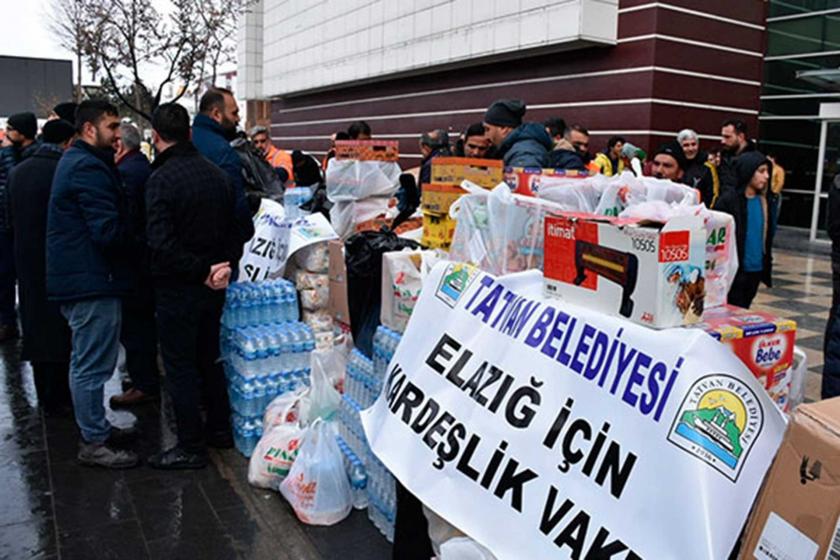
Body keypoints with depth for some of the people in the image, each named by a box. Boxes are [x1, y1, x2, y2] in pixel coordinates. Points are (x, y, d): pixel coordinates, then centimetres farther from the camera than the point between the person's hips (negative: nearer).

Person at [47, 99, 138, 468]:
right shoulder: (89, 167, -18)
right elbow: (109, 231, -24)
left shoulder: (75, 161, 17)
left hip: (79, 280, 11)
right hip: (93, 282, -11)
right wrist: (135, 238, -7)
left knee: (87, 363, 19)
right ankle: (93, 444, 9)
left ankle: (96, 428, 33)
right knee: (92, 365, -2)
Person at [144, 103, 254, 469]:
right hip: (213, 287, 7)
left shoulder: (161, 179, -17)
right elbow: (243, 229, 6)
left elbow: (162, 244, -26)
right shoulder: (218, 175, 4)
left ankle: (191, 447, 13)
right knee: (210, 358, 19)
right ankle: (219, 429, 30)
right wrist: (222, 265, -2)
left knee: (180, 367, 4)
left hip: (177, 288, -7)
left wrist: (202, 271, -18)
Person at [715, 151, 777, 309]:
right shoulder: (728, 200, -11)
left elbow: (768, 235, 15)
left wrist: (767, 265, 12)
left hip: (756, 271, 6)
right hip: (733, 272, -6)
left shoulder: (765, 200, 7)